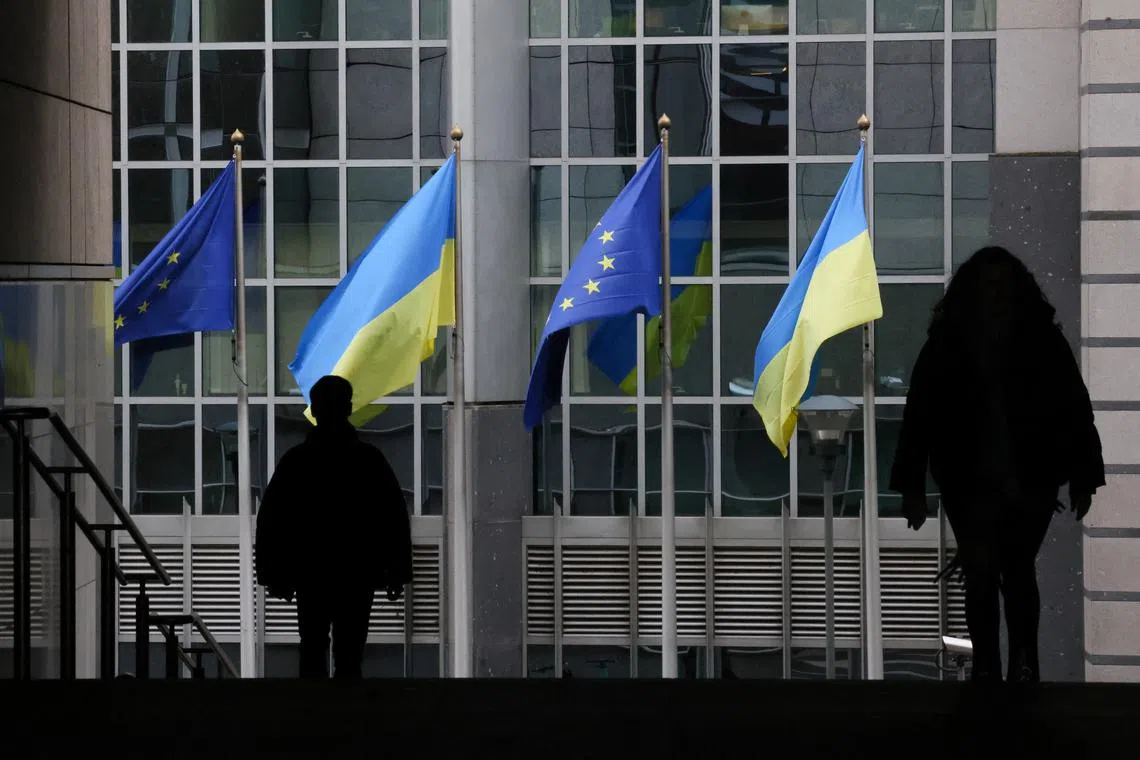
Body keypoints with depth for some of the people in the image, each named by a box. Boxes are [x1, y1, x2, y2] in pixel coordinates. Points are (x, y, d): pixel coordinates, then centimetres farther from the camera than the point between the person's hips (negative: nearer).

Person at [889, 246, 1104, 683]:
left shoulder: (1043, 341, -2)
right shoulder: (945, 346, -1)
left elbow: (1075, 409, -1)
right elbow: (919, 414, -1)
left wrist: (1084, 479, -3)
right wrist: (912, 487, -4)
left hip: (1031, 483, 0)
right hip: (970, 485, 1)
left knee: (1018, 572, 3)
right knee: (981, 576, 1)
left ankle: (1024, 666, 12)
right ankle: (986, 670, 8)